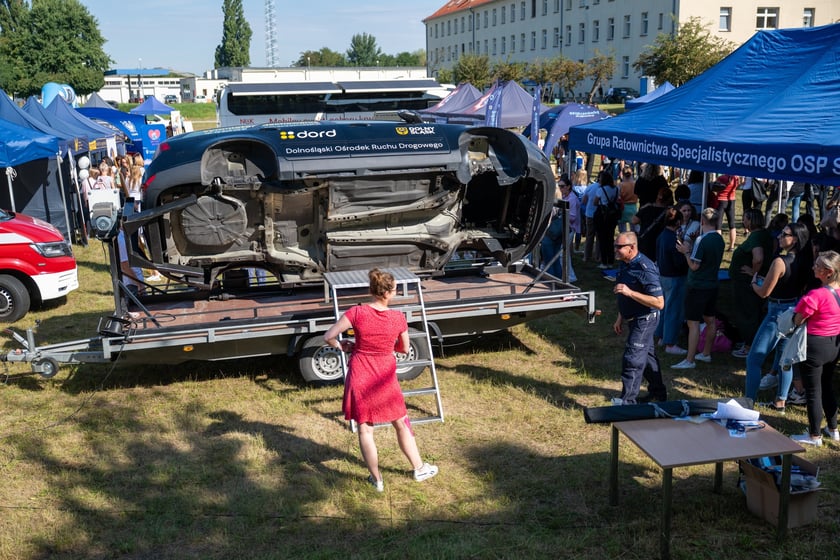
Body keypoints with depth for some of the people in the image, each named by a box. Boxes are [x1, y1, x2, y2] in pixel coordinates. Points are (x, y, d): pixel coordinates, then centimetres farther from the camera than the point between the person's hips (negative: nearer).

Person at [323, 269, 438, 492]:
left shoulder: (357, 313, -15)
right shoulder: (398, 318, -10)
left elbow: (328, 337, -14)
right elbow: (404, 348, 5)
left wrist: (342, 347, 6)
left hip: (360, 377, -1)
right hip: (385, 378, 1)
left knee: (365, 429, 11)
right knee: (401, 423, 20)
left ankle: (376, 479, 19)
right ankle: (419, 468, 33)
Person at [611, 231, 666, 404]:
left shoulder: (645, 270, -27)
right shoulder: (624, 264, 3)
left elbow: (659, 303, -30)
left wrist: (630, 292, -36)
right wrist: (620, 318, 19)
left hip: (644, 320, -10)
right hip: (634, 319, 10)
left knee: (632, 361, -8)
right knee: (647, 356, 21)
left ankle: (627, 402, -1)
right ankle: (658, 393, 37)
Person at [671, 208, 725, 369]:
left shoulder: (701, 240, -21)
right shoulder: (720, 239, 5)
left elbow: (694, 265, -20)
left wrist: (686, 252, -6)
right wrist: (690, 250, 13)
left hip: (697, 287, -9)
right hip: (712, 284, 9)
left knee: (693, 322, -6)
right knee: (710, 319, 17)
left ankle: (689, 360, -4)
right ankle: (706, 354, 29)